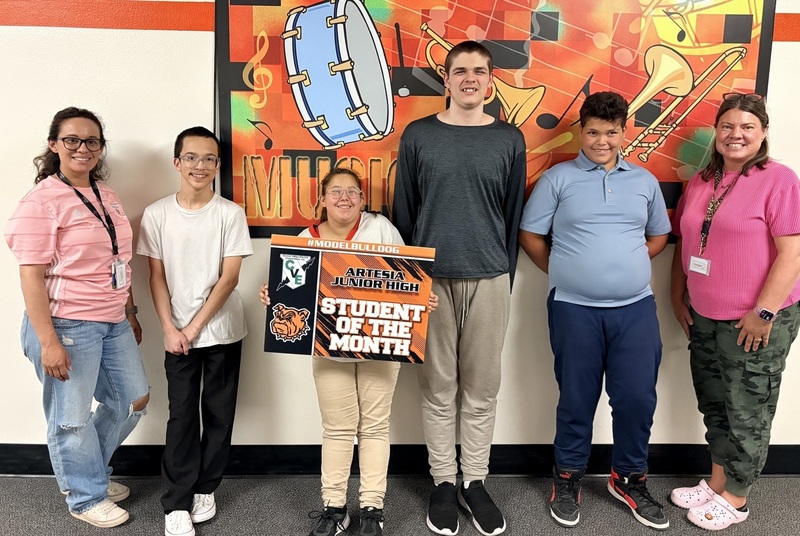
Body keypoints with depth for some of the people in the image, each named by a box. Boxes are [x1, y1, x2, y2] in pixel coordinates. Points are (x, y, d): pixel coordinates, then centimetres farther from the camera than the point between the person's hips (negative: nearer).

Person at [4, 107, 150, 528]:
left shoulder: (105, 195, 10)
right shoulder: (41, 201, -13)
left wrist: (131, 312, 19)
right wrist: (48, 342, -20)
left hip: (113, 323, 8)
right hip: (67, 326, -8)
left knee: (133, 399, 17)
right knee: (72, 416, 6)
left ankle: (86, 472, 39)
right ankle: (86, 497, 28)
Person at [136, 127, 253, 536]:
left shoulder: (230, 213, -6)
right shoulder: (156, 214, -1)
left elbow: (229, 277, -8)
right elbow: (156, 276, 1)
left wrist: (196, 326, -9)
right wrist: (170, 329, -7)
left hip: (222, 331, 0)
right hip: (177, 333, 1)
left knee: (218, 413, 8)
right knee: (182, 415, 3)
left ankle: (205, 489, 24)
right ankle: (176, 503, 11)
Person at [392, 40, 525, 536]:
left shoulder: (509, 139, 6)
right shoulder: (418, 136, 3)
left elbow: (513, 216, 8)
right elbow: (403, 213, 6)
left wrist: (507, 277, 7)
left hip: (489, 280, 1)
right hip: (432, 278, 0)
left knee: (482, 387, 8)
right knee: (438, 387, 7)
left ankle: (476, 481, 23)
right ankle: (444, 482, 22)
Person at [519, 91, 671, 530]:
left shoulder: (644, 181, 11)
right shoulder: (557, 178, 0)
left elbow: (659, 235, 20)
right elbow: (530, 235, 1)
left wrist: (625, 265, 7)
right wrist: (564, 273, 2)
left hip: (636, 307, 3)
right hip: (574, 309, -3)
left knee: (638, 397, 6)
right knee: (576, 398, 9)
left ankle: (629, 478, 28)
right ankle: (568, 478, 28)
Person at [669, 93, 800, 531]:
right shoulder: (701, 181, 10)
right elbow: (684, 243, 17)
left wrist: (764, 312, -18)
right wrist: (678, 297, 12)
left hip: (756, 321, -6)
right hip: (704, 318, 6)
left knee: (746, 414, 6)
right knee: (714, 407, 17)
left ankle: (735, 499, 22)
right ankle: (716, 482, 33)